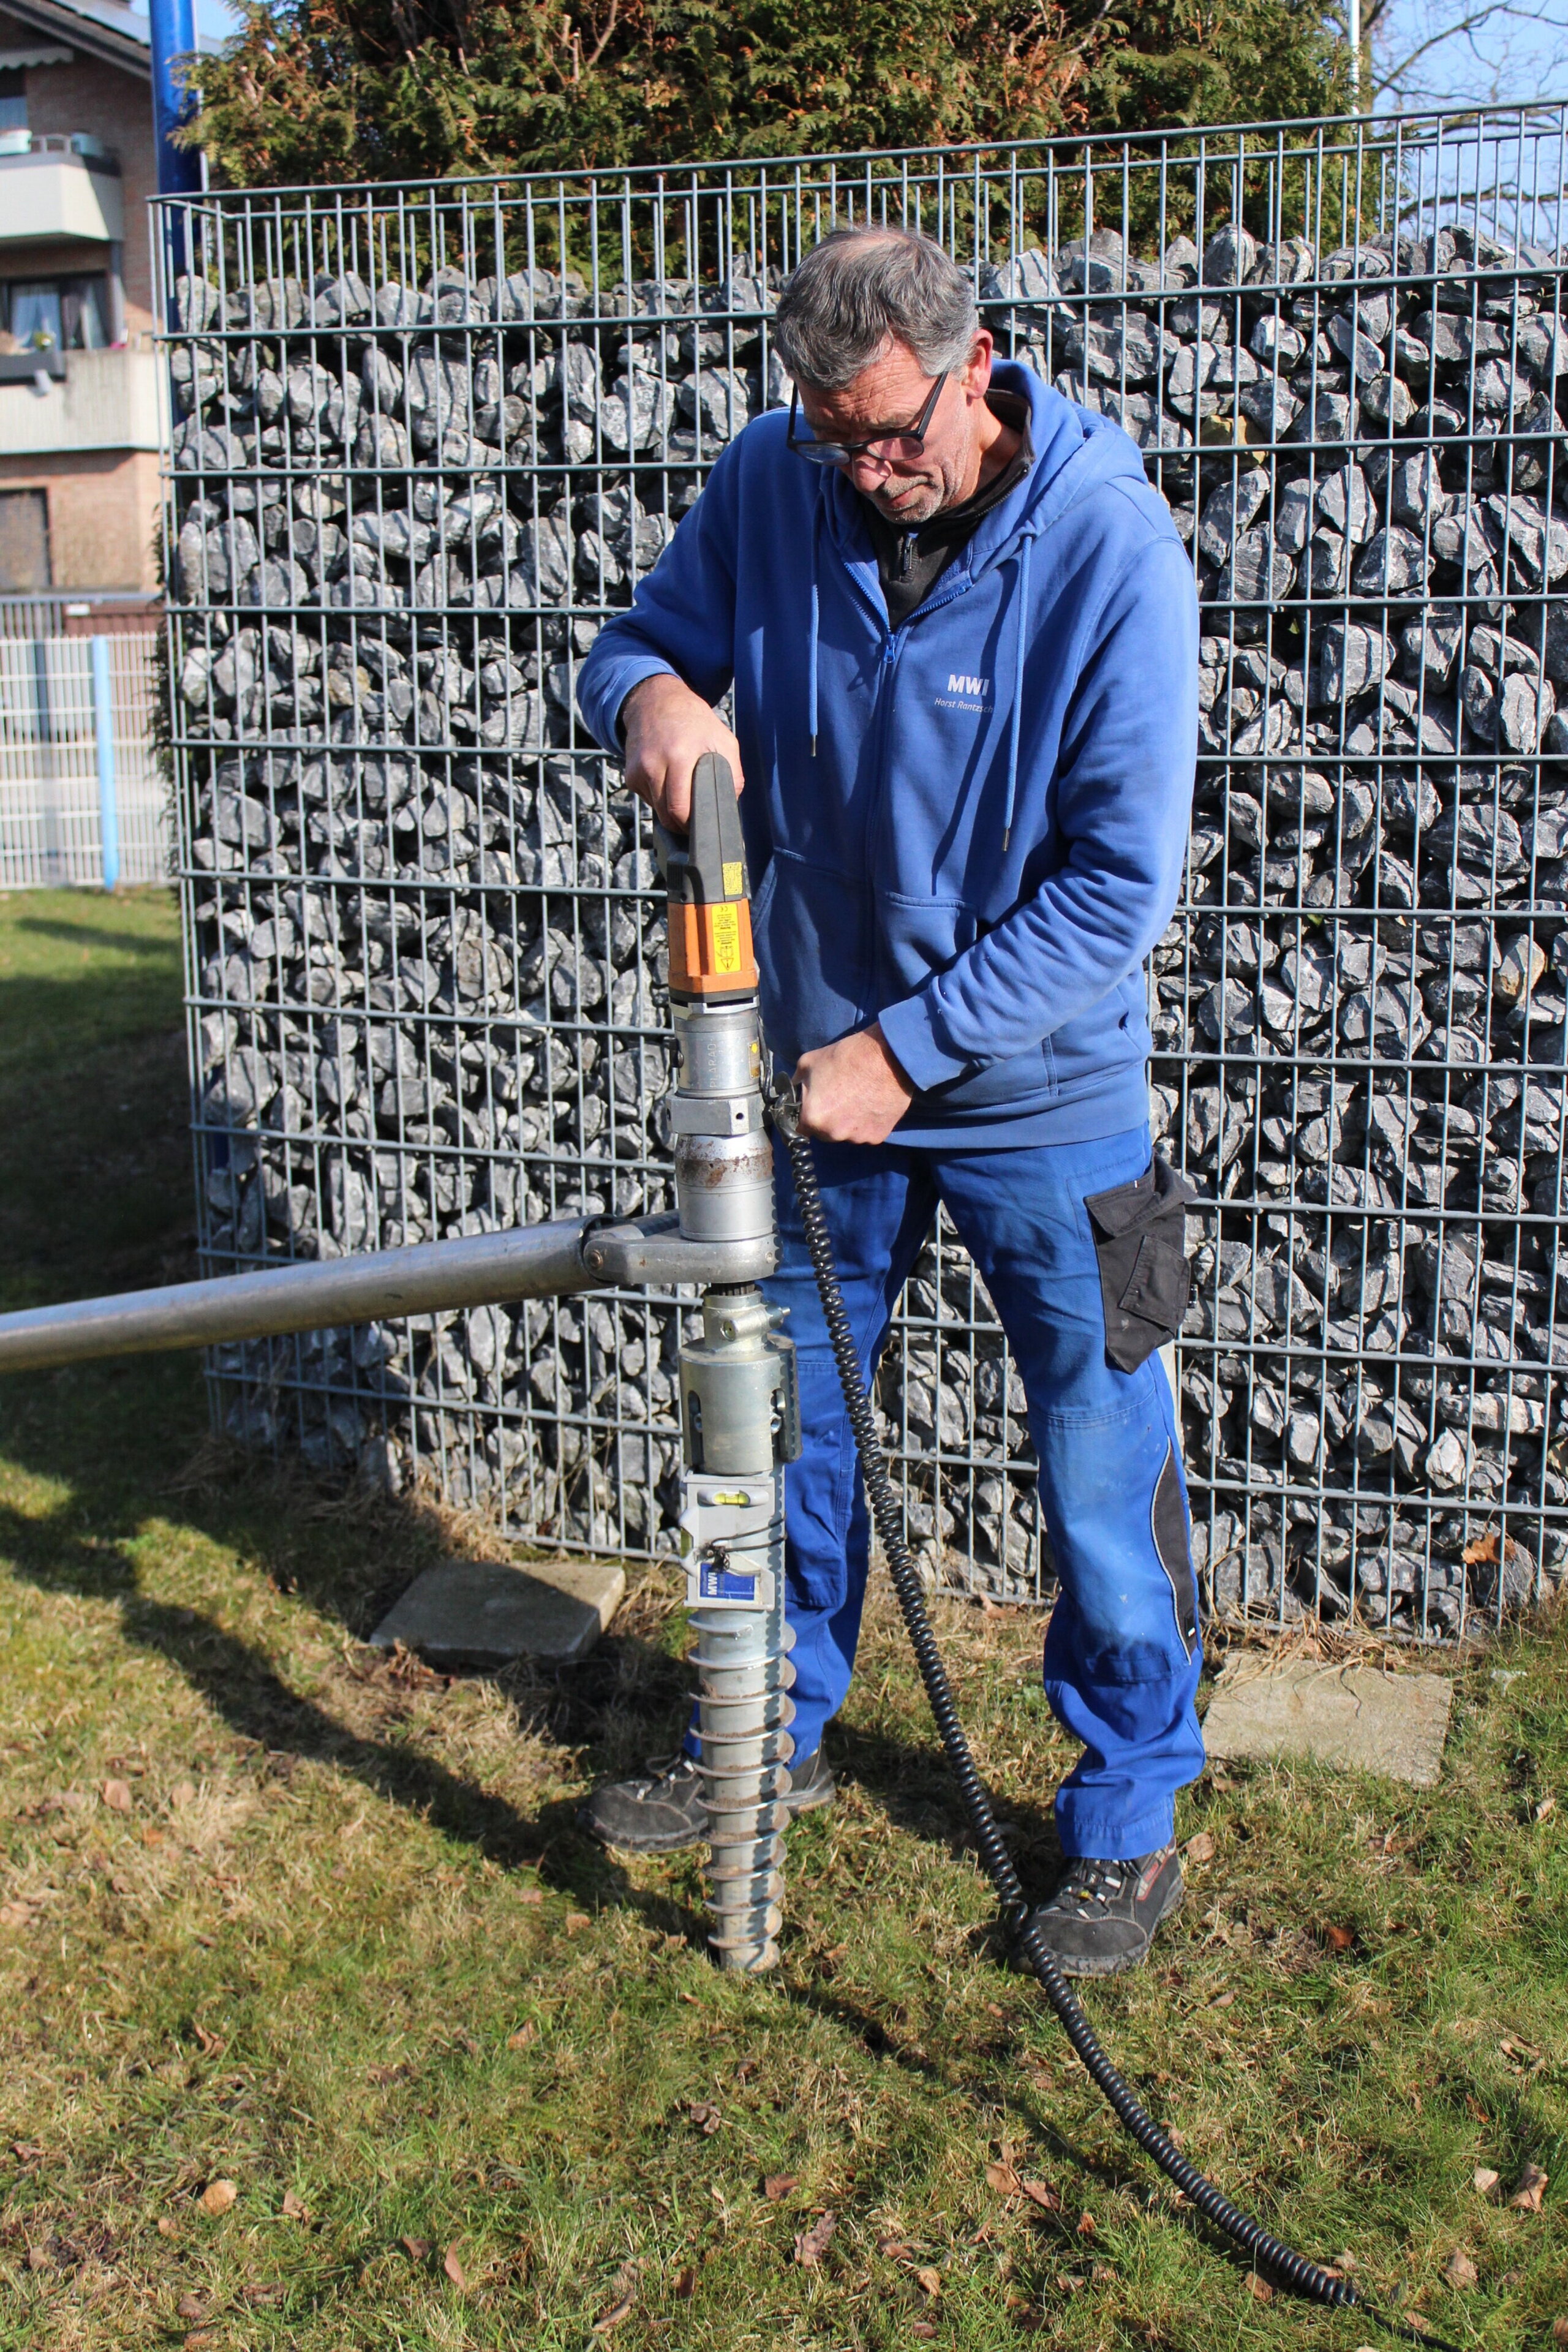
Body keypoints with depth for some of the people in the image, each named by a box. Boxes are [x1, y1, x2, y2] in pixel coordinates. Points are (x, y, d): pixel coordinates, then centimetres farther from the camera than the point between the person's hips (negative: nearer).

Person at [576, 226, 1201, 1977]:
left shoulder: (1109, 544, -20)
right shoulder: (770, 484, -9)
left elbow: (1119, 880, -20)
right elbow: (641, 638, 5)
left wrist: (907, 1047, -22)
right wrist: (650, 691, -21)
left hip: (1041, 1091, -4)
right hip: (825, 1062, 4)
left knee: (1103, 1465, 6)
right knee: (786, 1413, 17)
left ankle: (1131, 1810, 27)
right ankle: (771, 1736, 39)